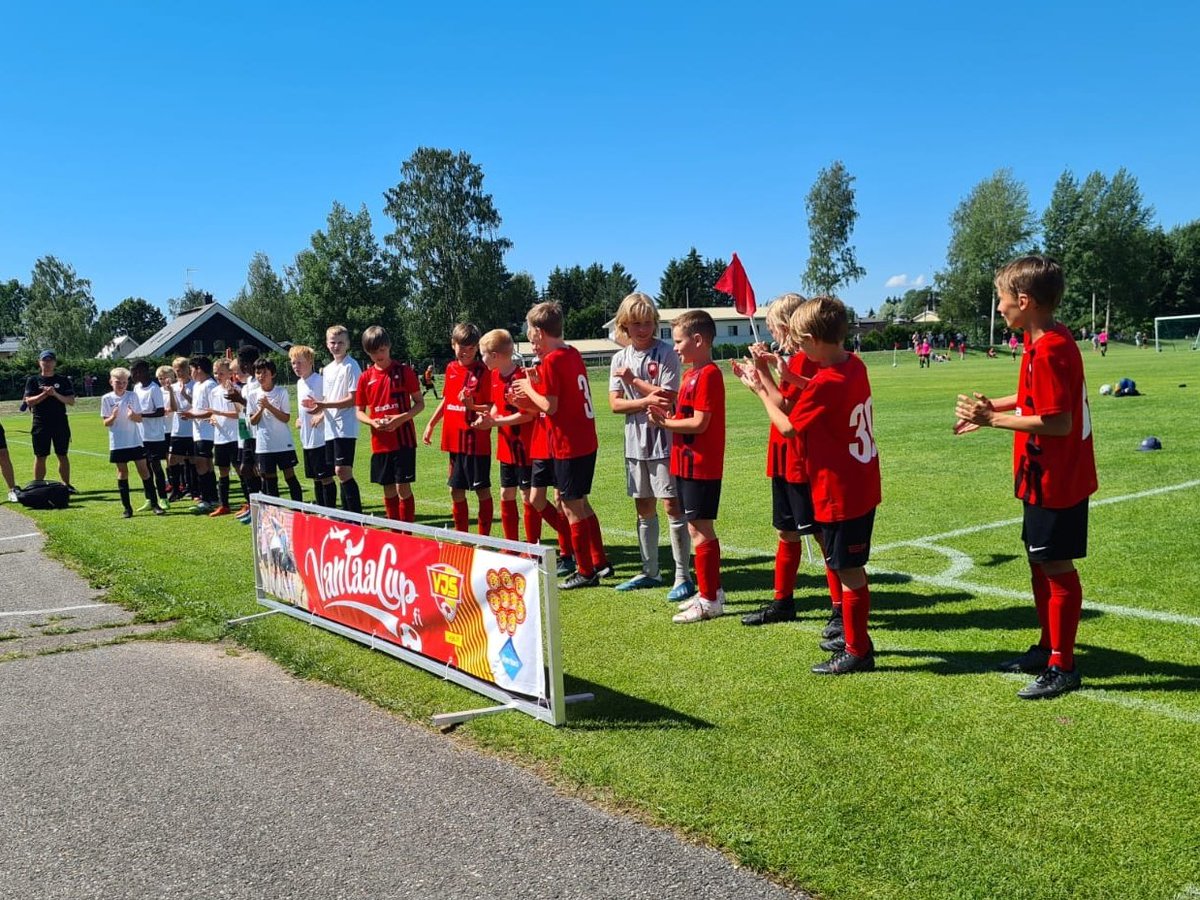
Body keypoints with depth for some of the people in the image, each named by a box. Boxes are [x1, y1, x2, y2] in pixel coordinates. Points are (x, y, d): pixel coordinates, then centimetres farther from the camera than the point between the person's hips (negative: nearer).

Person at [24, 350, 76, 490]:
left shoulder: (63, 380, 5)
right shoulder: (33, 380, 4)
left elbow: (71, 401, -2)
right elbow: (29, 401, -5)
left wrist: (55, 394, -17)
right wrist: (44, 394, -19)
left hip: (60, 423, 1)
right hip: (41, 424, -1)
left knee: (62, 455, 7)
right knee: (40, 457, 2)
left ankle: (66, 485, 14)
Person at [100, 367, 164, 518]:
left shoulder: (133, 396, 1)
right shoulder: (106, 398, -1)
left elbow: (140, 419, 2)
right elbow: (105, 423, 0)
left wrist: (133, 415, -20)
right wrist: (113, 417, -21)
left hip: (135, 441, 0)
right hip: (117, 443, 0)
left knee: (144, 470, 0)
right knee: (122, 473, 5)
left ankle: (154, 503, 5)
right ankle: (126, 507, 11)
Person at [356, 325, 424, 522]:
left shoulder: (404, 371, -3)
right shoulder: (366, 377, 6)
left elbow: (420, 403, -2)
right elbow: (359, 412, 10)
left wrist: (401, 418, -18)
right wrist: (372, 422, -11)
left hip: (403, 439, -3)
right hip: (380, 442, 4)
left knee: (403, 487, -5)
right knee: (388, 490, 10)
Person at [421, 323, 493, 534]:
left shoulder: (484, 371, -9)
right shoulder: (451, 369, 10)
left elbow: (493, 407, -11)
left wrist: (473, 406, -27)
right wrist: (431, 424, 20)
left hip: (476, 440, -6)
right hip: (455, 440, 6)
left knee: (482, 490, 2)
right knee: (456, 490, 13)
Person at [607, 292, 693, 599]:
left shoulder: (666, 353, -6)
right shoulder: (620, 358, 8)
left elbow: (668, 397, -15)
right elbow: (615, 403, 1)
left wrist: (634, 380, -10)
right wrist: (645, 402, -15)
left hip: (663, 439, -6)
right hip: (635, 441, 6)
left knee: (672, 505, -6)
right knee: (644, 508, 13)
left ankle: (683, 576, 0)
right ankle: (650, 572, 25)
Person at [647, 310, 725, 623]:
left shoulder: (708, 375, -16)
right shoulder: (690, 374, 14)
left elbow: (699, 423, -21)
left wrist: (664, 422, -11)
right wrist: (670, 410, 0)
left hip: (700, 465, -10)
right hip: (688, 464, 10)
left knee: (699, 530, -4)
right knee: (700, 529, 16)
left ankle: (709, 600, 4)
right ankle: (711, 590, 26)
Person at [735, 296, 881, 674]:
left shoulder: (824, 383, -23)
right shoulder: (855, 366, 3)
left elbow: (787, 427, -11)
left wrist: (760, 389, 1)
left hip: (839, 494, -9)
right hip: (862, 487, 9)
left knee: (848, 570, 2)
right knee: (849, 565, 21)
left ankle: (857, 651, 13)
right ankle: (852, 635, 34)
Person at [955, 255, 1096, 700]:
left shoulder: (1048, 351, -23)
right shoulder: (1047, 340, 8)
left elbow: (1058, 422, -27)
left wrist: (994, 420, -23)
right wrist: (992, 407, 9)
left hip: (1056, 480, -10)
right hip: (1046, 476, 10)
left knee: (1057, 567, 0)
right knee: (1040, 561, 19)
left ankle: (1062, 667, 11)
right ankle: (1048, 647, 33)